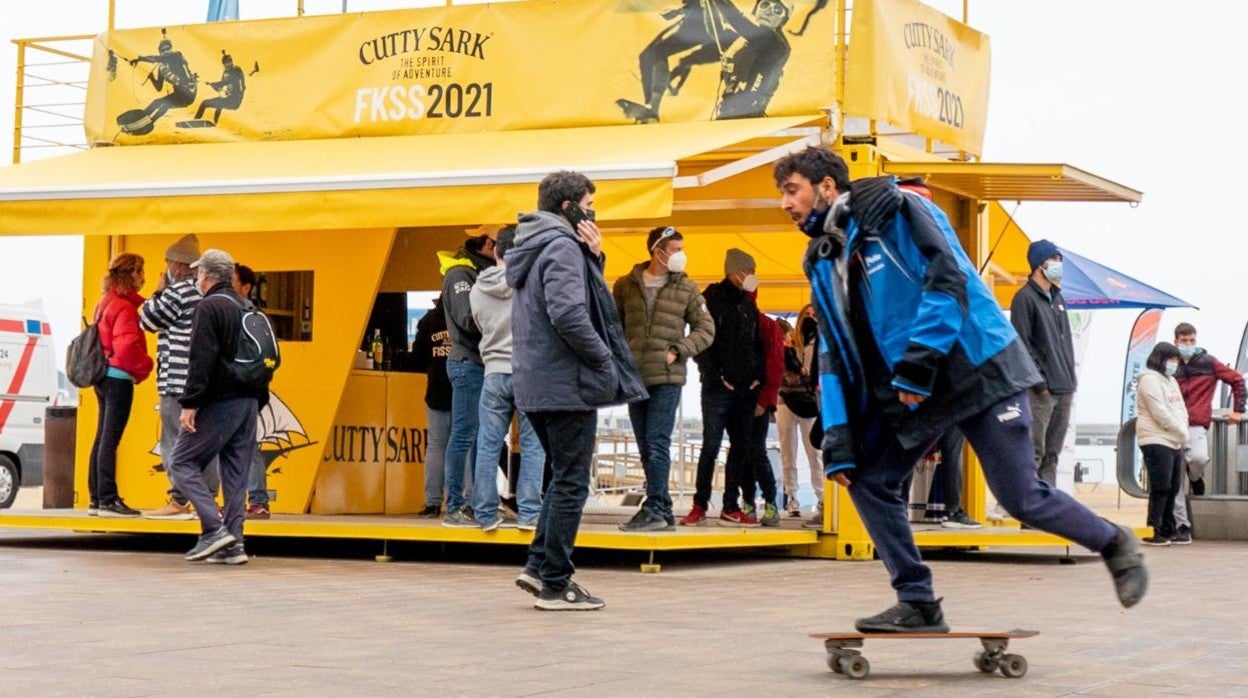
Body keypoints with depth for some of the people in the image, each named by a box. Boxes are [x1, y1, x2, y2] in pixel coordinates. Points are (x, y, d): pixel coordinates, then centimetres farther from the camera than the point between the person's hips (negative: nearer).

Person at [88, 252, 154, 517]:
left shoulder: (106, 303, 15)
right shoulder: (124, 307, -14)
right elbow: (126, 346, -25)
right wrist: (144, 367, -9)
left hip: (104, 376, 10)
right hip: (119, 378, -10)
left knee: (102, 439, 12)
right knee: (110, 440, -9)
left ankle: (96, 499, 15)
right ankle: (108, 500, -8)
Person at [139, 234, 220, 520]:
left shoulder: (179, 292, -11)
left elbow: (147, 320, -4)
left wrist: (159, 291, 6)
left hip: (179, 381, -9)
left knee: (174, 442, -6)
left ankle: (179, 501, -9)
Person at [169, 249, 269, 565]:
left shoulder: (209, 307, -9)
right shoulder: (249, 309, 16)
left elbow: (201, 360, -18)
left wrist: (190, 403, -17)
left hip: (218, 403, -8)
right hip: (249, 401, 8)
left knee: (183, 462, 0)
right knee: (236, 472, 9)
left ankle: (214, 529, -12)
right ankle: (233, 544, 6)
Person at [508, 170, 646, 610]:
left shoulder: (535, 248, 18)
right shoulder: (562, 247, -13)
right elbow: (568, 314, -25)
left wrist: (593, 258, 7)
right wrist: (604, 360, -15)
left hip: (536, 385, 10)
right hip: (566, 384, -10)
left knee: (565, 477, 20)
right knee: (571, 483, -2)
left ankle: (539, 565, 17)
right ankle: (555, 585, 1)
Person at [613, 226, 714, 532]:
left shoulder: (686, 288, 3)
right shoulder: (625, 285, 7)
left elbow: (705, 329, 7)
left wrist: (679, 351, -5)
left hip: (667, 377, -3)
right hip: (634, 377, 3)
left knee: (657, 445, -11)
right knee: (646, 449, 6)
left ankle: (654, 509, -9)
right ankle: (664, 512, 13)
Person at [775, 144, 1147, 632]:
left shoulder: (895, 209, -8)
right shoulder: (822, 261, 12)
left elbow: (949, 278, -19)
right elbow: (834, 355, 10)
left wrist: (918, 363, -24)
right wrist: (838, 437, 0)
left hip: (977, 369, -7)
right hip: (907, 391, 7)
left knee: (1021, 497, -8)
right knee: (868, 480, -4)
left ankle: (1115, 544, 17)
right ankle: (918, 603, 3)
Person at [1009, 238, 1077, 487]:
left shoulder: (1057, 298, 20)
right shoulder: (1025, 298, -7)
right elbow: (1022, 343, -13)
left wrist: (1070, 379, 15)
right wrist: (1039, 382, -17)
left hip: (1064, 389, 8)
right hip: (1041, 392, -8)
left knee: (1052, 454, 10)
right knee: (1033, 453, -10)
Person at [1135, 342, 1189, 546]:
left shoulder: (1171, 381, 21)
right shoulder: (1150, 380, -9)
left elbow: (1181, 409, 18)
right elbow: (1161, 413, -16)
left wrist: (1183, 431, 0)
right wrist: (1182, 432, -11)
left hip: (1175, 443, 9)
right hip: (1157, 441, -9)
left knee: (1173, 488, 10)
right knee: (1160, 489, -12)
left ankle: (1167, 531, 16)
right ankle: (1152, 532, -11)